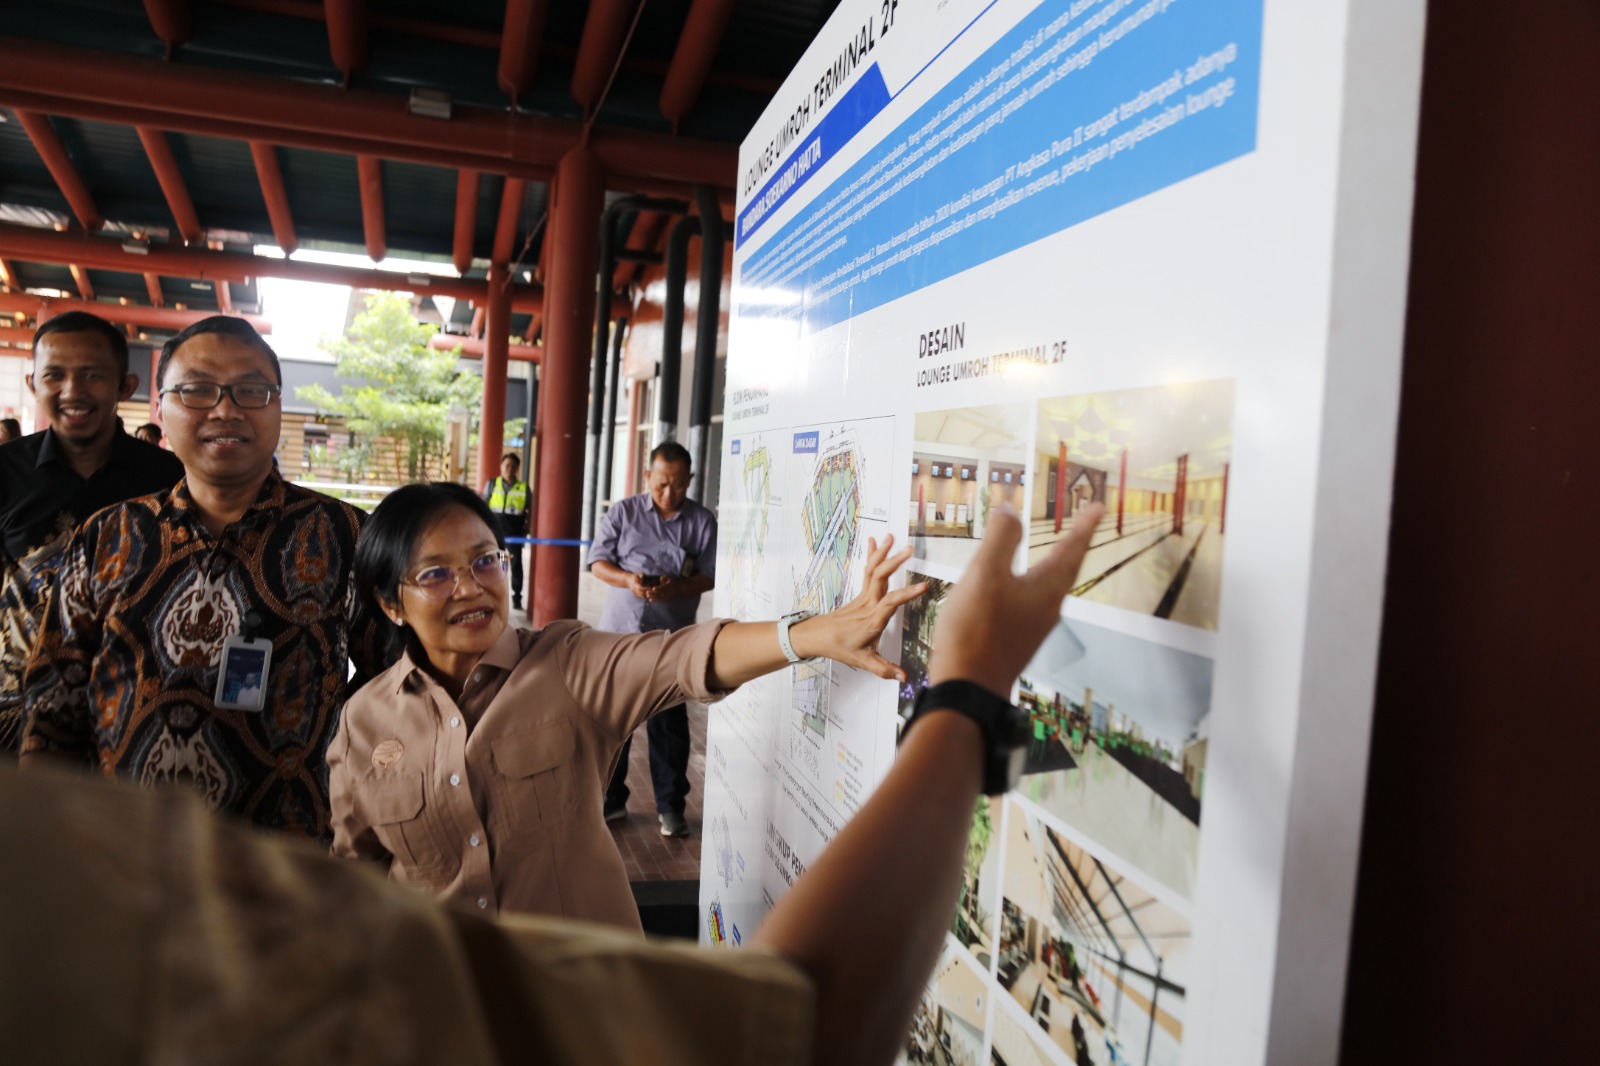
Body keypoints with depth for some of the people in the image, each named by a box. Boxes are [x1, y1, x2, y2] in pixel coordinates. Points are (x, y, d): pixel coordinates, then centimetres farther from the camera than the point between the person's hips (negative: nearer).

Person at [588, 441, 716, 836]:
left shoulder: (703, 521, 0)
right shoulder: (623, 512, 3)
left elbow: (711, 576, -1)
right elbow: (597, 562, 2)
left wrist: (676, 588, -19)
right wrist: (627, 580, -17)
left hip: (672, 636, -1)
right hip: (619, 630, 2)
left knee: (669, 722, 4)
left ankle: (671, 806, 16)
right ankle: (611, 798, 23)